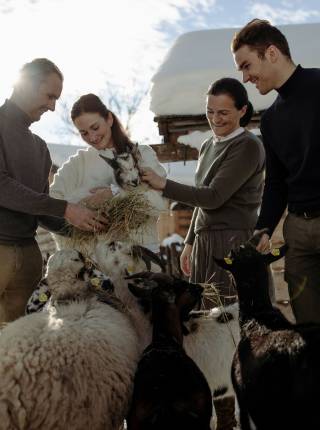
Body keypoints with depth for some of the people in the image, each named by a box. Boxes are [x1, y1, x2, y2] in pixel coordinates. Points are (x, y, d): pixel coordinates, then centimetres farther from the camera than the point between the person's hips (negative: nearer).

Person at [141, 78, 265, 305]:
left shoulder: (248, 146, -8)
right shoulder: (208, 146, 17)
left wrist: (163, 184, -13)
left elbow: (215, 196, -15)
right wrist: (190, 243, 21)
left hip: (234, 241, -7)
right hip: (204, 242, 7)